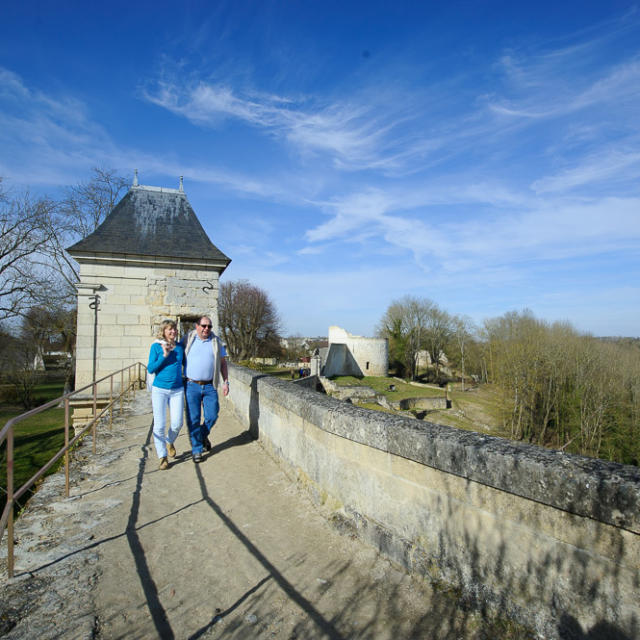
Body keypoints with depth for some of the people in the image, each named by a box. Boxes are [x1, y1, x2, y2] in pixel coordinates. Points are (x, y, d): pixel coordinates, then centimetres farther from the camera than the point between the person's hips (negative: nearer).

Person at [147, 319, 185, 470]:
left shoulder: (180, 347, 5)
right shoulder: (156, 347, -3)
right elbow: (150, 369, -7)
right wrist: (164, 355, -17)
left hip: (177, 390, 2)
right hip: (159, 390, -2)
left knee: (177, 423, 0)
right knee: (159, 425, -2)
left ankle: (170, 442, 32)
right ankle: (162, 457, 12)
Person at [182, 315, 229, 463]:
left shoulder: (216, 341, 6)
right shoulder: (187, 340, 1)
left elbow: (223, 363, 11)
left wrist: (226, 382, 5)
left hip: (210, 386, 2)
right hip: (191, 385, -1)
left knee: (212, 416, 3)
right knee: (193, 419, 2)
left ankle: (203, 435, 34)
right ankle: (196, 449, 17)